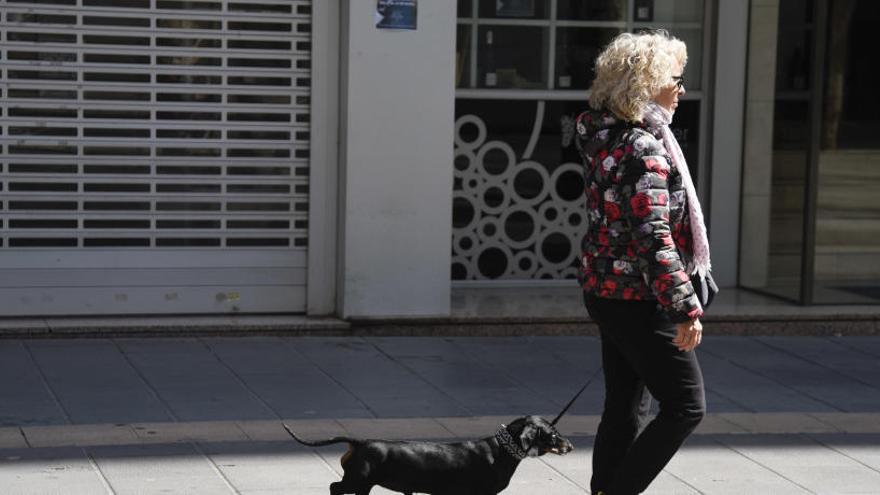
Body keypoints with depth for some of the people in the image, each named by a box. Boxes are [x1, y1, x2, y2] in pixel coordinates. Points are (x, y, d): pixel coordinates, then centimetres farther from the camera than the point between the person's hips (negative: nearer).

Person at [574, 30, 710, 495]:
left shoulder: (605, 139, 10)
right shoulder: (644, 149, -19)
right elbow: (653, 237, -24)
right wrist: (685, 308, -22)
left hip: (607, 294, 10)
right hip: (639, 300, -10)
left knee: (625, 411, 14)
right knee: (685, 406, -2)